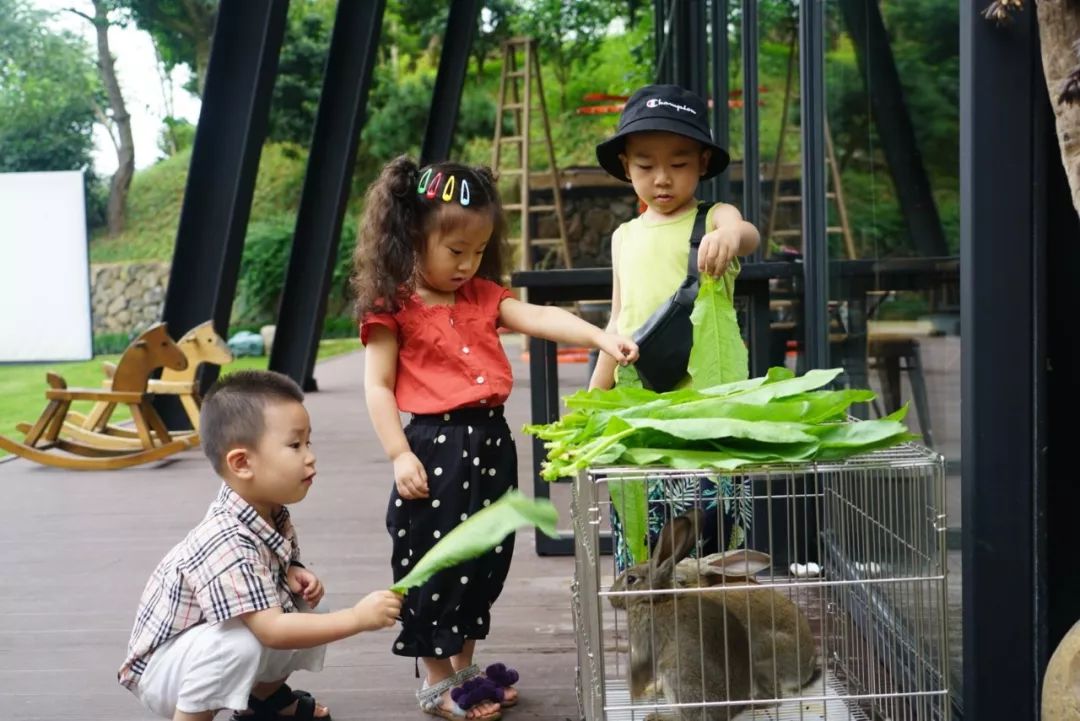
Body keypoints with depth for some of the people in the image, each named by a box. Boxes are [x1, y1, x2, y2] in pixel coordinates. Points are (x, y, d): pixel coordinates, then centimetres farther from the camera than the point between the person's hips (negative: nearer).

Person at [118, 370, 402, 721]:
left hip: (215, 652, 9)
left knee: (308, 610, 3)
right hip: (163, 667, -9)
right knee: (239, 641, -35)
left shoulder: (270, 512, -8)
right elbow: (272, 630, -38)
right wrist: (357, 618, -37)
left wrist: (293, 574, -11)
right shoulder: (228, 543, -36)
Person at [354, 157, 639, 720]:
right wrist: (400, 455, -15)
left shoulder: (483, 297, 10)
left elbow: (541, 318, -2)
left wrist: (602, 338, -16)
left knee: (487, 557, 15)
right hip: (438, 446, -7)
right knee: (435, 563, 2)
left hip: (492, 440, 7)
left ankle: (464, 668, 31)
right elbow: (377, 387, -8)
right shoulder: (393, 308, -7)